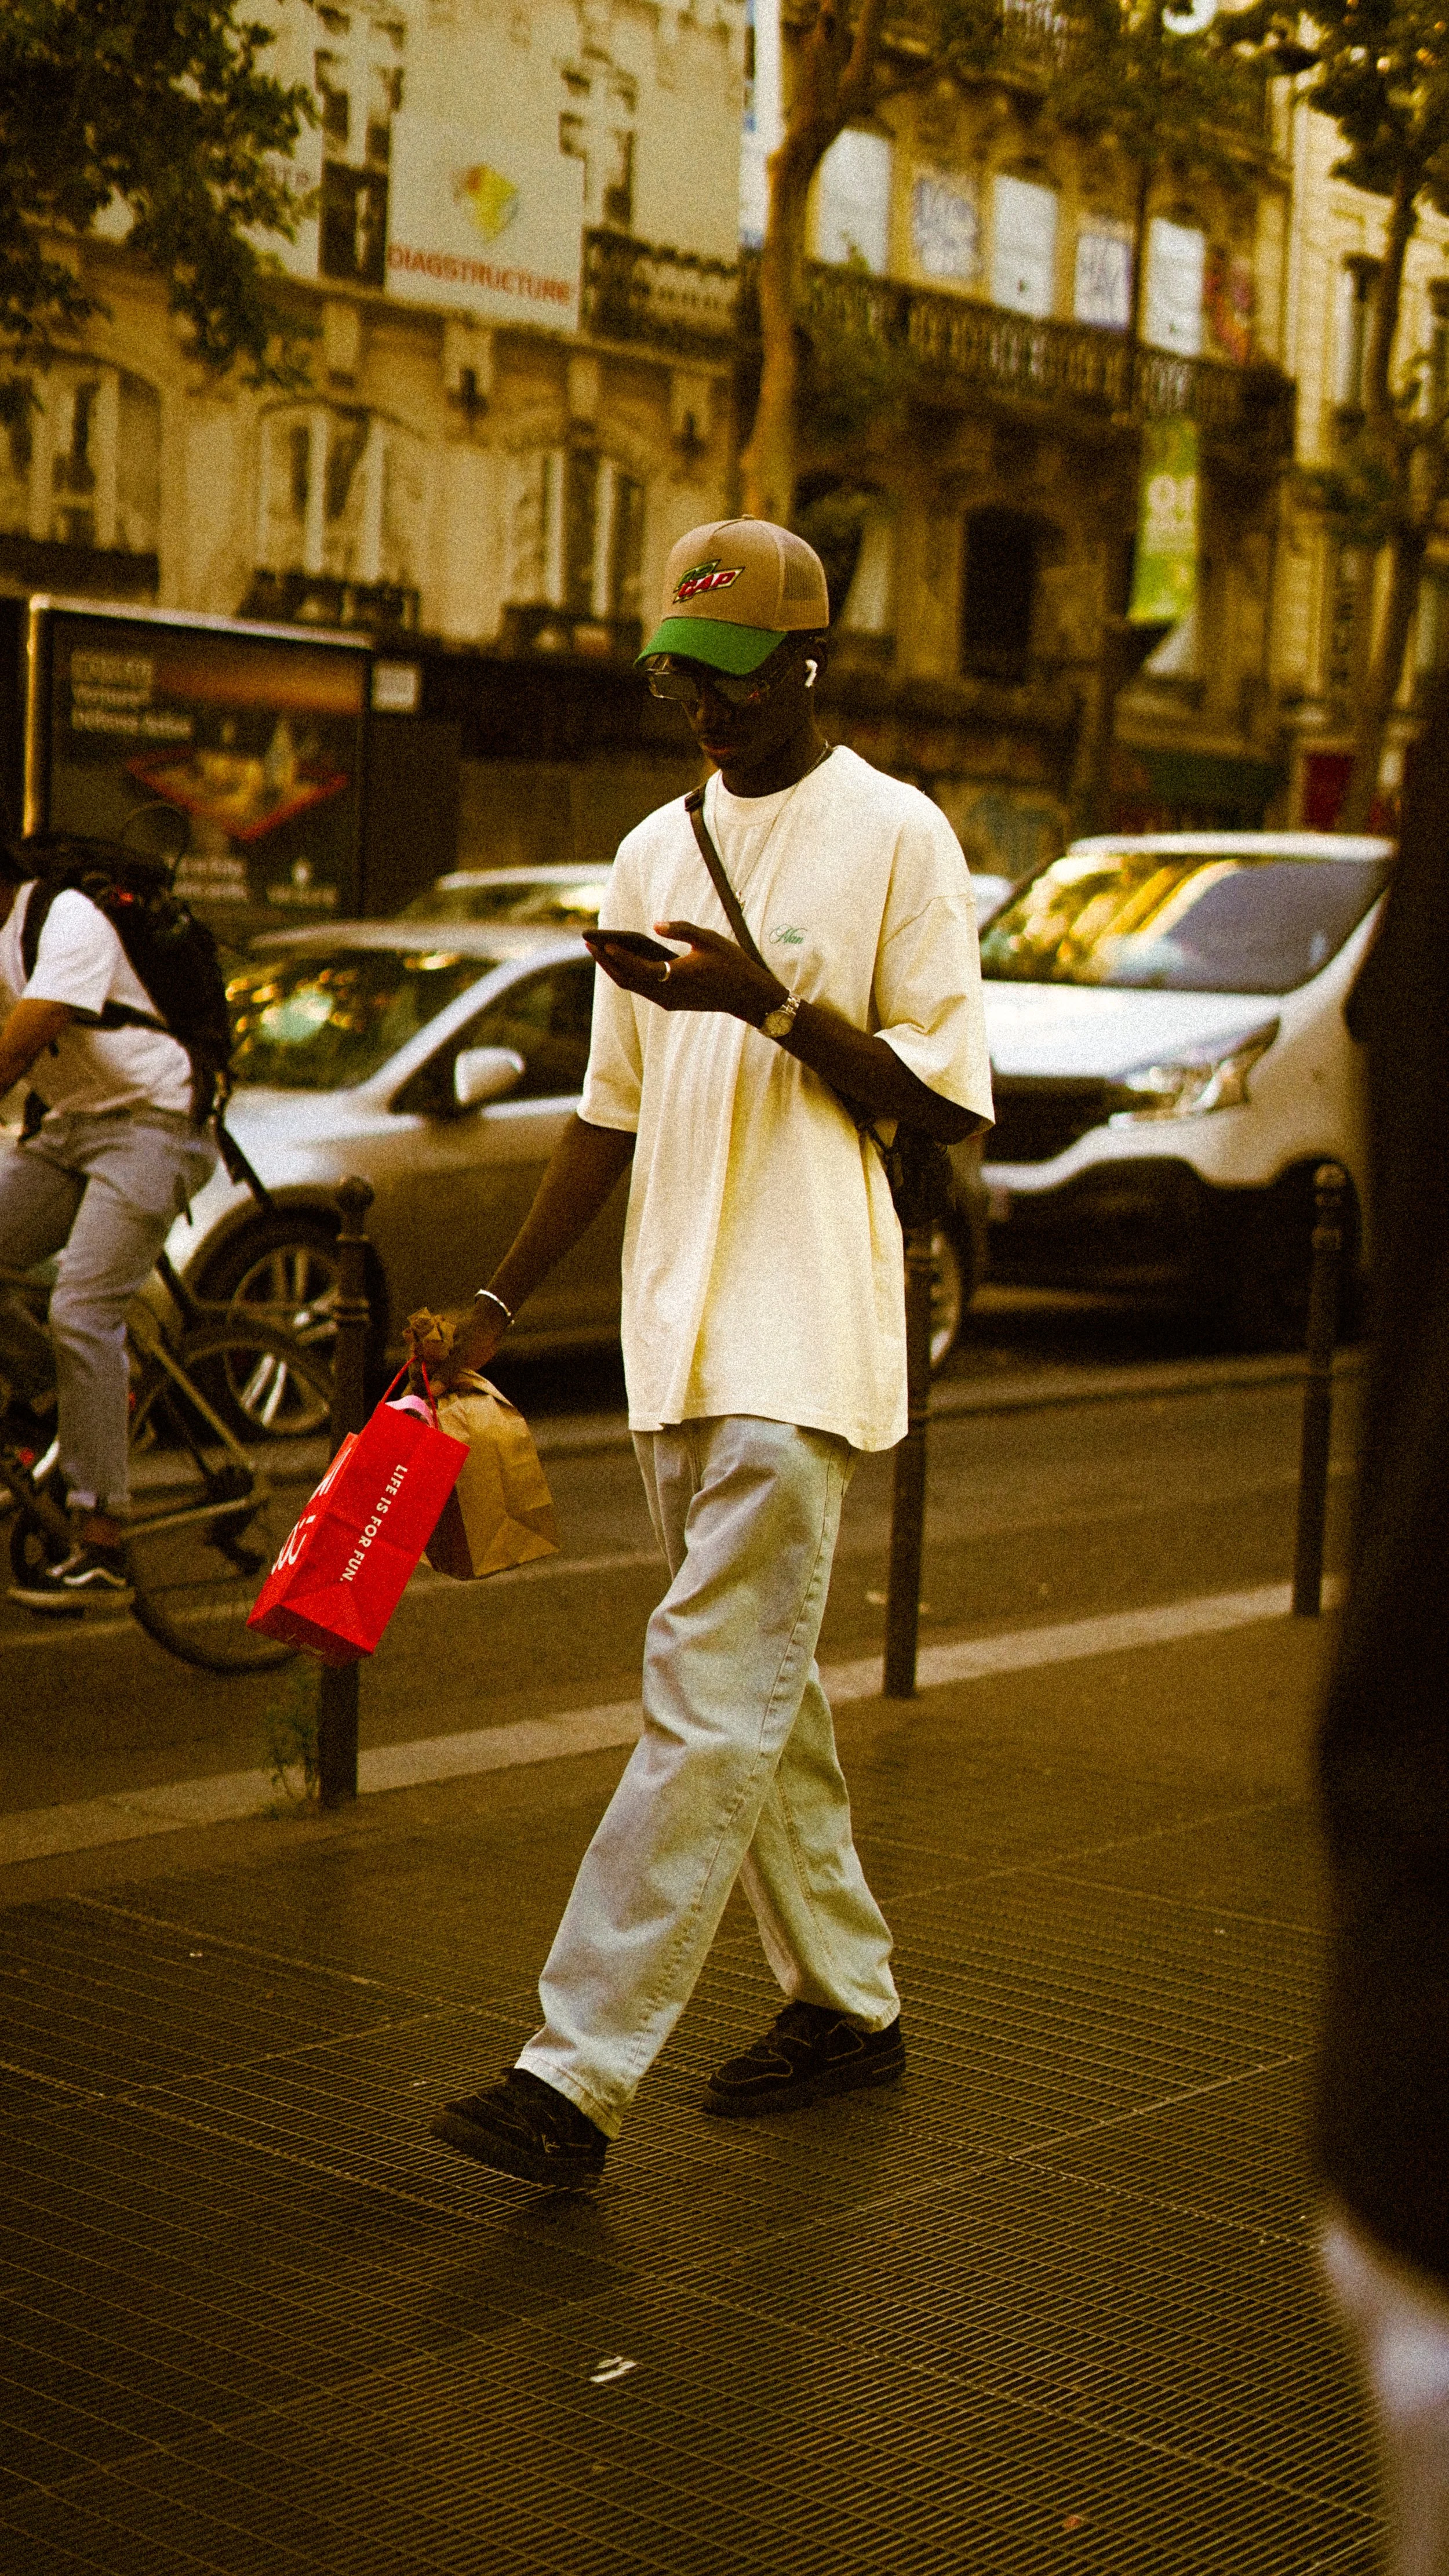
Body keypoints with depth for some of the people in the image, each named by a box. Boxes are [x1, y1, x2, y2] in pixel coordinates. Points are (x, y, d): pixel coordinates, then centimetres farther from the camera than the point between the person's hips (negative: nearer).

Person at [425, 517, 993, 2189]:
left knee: (714, 1693, -11)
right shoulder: (656, 849, 16)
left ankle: (580, 2071, -14)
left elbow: (953, 1104, -6)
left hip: (805, 1332, -7)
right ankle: (845, 2003, 28)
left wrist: (775, 1002, -18)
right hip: (675, 1329, 7)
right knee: (755, 1689, 13)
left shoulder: (894, 835, -3)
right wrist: (493, 1307, 14)